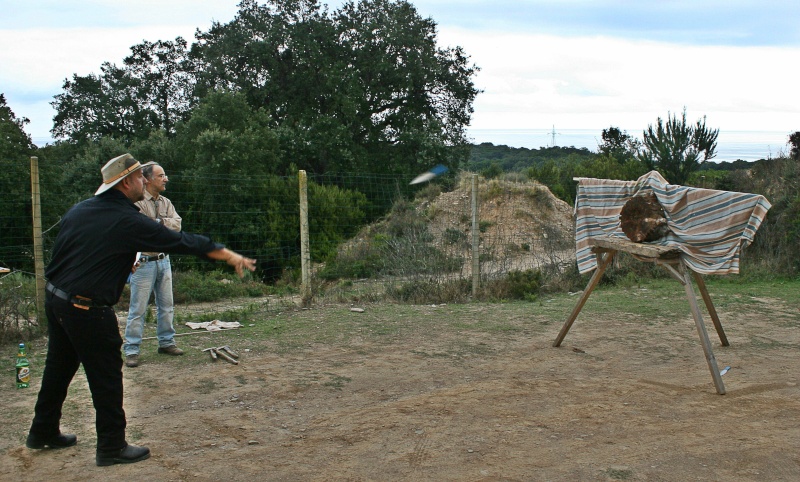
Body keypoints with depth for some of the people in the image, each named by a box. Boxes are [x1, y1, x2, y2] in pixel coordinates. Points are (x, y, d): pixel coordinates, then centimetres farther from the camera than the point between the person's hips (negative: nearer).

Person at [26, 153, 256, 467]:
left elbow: (59, 251, 14)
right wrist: (229, 255, -6)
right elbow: (182, 242, -12)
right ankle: (112, 447, 11)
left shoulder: (78, 210, 7)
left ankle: (43, 432, 37)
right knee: (106, 377, 3)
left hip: (55, 297, 8)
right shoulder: (129, 222, -15)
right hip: (87, 309, -8)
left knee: (59, 367, 22)